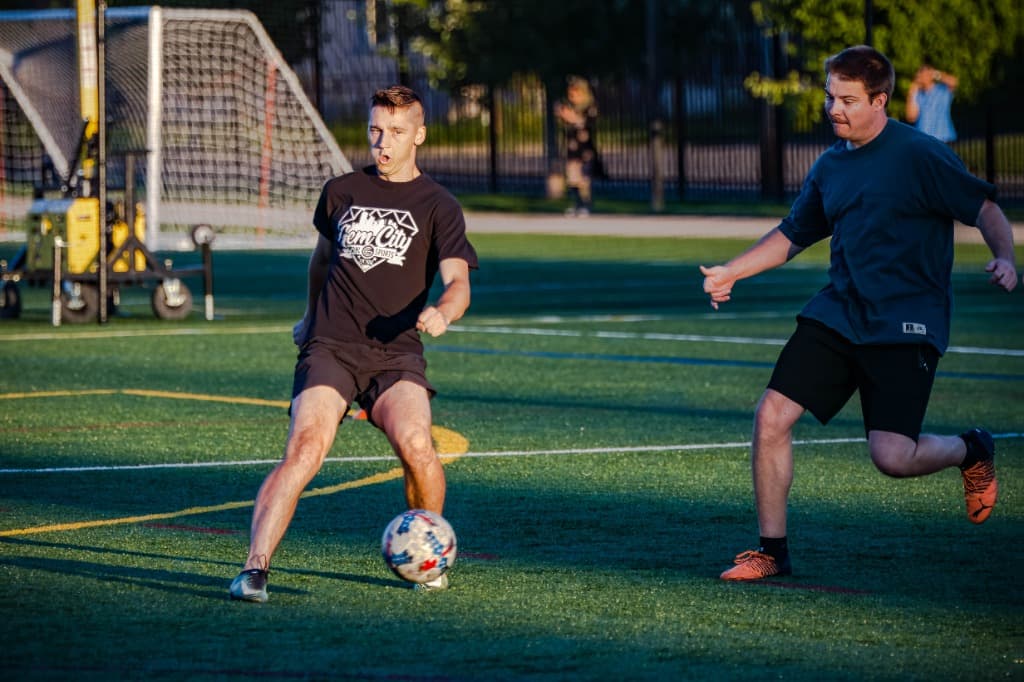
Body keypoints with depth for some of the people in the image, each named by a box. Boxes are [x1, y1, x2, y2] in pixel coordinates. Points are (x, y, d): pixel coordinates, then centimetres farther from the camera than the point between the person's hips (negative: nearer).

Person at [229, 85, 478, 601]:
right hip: (329, 347, 1)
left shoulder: (437, 206, 6)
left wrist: (442, 313, -28)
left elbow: (457, 282, -6)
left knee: (416, 447, -24)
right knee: (304, 450, -22)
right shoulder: (342, 191, 16)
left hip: (395, 353, -1)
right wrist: (311, 316, 40)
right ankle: (255, 568, -29)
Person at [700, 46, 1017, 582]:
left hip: (906, 325, -6)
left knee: (892, 456, -15)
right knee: (771, 415, -9)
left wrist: (1004, 258, -27)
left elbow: (985, 209, -8)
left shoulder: (919, 155, -9)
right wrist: (729, 272, 16)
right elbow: (792, 235, 25)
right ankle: (772, 551, 4)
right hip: (837, 313, 6)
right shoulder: (829, 166, 11)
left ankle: (970, 451, 20)